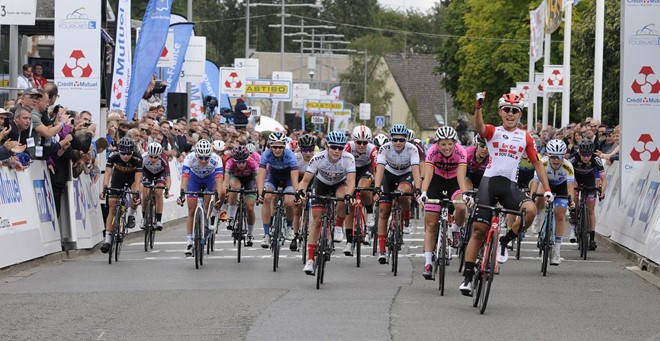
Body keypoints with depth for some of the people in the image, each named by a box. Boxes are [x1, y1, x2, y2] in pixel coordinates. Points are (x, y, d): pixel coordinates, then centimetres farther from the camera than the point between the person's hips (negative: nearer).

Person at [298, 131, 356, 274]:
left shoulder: (348, 159, -30)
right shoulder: (318, 158, -31)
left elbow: (351, 180, -38)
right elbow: (306, 179, -30)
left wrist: (348, 195, -58)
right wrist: (301, 191, -51)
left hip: (340, 184, 0)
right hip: (321, 184, 0)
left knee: (342, 201, -35)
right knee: (316, 220, -10)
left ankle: (337, 228, -5)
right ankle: (310, 259, -8)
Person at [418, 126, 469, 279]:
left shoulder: (460, 152, -26)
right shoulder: (433, 151, -25)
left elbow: (461, 177, -35)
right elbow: (427, 175, -35)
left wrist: (465, 194, -51)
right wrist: (423, 193, -51)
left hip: (454, 181, 0)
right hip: (437, 181, 0)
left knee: (461, 208, -32)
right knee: (431, 224, -7)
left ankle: (455, 230, 1)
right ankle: (428, 263, -4)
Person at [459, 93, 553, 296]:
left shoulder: (525, 137, 13)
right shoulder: (492, 132, 7)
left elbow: (537, 163, 14)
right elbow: (479, 127, -16)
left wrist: (547, 189, 5)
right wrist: (478, 107, -36)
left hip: (510, 186, 1)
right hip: (489, 182, -1)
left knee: (531, 210, -28)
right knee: (478, 230, -5)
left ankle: (504, 242, -4)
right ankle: (468, 277, 1)